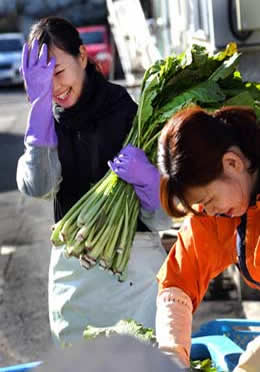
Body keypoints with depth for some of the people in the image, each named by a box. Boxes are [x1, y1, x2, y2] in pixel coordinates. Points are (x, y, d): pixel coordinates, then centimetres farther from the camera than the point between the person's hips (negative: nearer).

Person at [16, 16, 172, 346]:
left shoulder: (129, 114, -7)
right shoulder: (48, 123, 5)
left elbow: (163, 219, -6)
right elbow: (37, 188, -16)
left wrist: (147, 177, -27)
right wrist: (39, 103, -17)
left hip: (135, 262, -3)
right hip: (72, 270, 3)